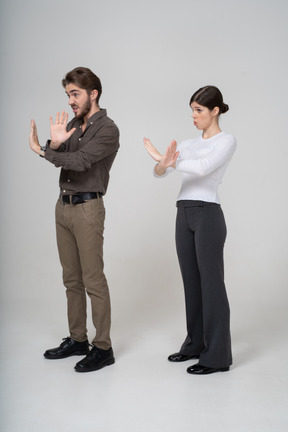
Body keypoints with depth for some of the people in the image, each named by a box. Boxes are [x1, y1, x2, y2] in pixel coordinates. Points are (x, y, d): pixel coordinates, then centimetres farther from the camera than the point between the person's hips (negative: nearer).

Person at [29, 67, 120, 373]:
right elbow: (57, 157, 1)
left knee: (93, 280, -3)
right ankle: (77, 339, 26)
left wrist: (41, 150, -13)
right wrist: (54, 144, -20)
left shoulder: (107, 130, -10)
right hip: (63, 206, 8)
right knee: (72, 279, 14)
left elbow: (80, 160, -22)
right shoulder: (72, 125, 13)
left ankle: (102, 348, 6)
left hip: (87, 208, -8)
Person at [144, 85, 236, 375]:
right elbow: (159, 172, 5)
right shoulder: (188, 144, 16)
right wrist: (164, 163, -19)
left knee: (211, 284, -2)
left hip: (208, 216, -7)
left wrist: (165, 160, -13)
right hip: (184, 216, 8)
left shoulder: (226, 141, -4)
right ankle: (196, 345, 26)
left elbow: (203, 167, -22)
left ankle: (217, 356, 7)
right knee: (191, 283, 13)